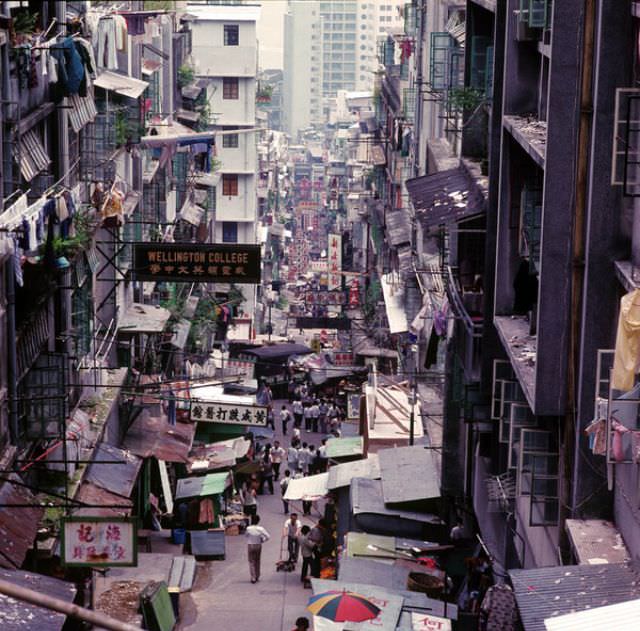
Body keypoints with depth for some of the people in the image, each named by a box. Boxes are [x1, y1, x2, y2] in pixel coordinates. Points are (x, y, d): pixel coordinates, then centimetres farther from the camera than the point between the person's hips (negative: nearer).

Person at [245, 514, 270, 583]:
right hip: (258, 545, 2)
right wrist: (263, 540, 4)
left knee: (251, 561, 4)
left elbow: (246, 535, 4)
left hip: (250, 545, -2)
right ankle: (257, 577, 25)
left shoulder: (248, 528, -15)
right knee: (257, 561, 17)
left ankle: (253, 577, -7)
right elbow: (268, 536, -11)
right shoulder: (260, 529, -13)